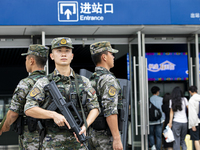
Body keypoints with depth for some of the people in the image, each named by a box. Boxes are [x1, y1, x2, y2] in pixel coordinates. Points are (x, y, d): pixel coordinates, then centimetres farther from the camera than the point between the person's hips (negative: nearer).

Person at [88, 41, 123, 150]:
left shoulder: (91, 80, 14)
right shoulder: (108, 79, -14)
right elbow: (110, 111, -23)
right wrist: (117, 138, -23)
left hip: (92, 133, 9)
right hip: (105, 135, -9)